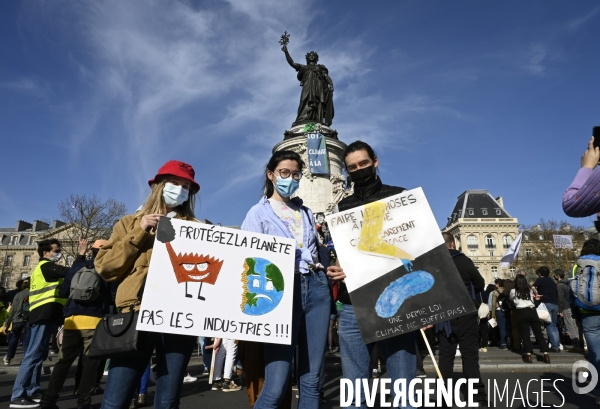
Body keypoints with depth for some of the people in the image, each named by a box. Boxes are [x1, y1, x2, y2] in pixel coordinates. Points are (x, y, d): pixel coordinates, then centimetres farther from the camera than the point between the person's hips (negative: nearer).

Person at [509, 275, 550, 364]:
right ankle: (546, 354, 4)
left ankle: (528, 355, -5)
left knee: (525, 334, 1)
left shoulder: (513, 291, 3)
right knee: (539, 334, 6)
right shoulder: (530, 290, 12)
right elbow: (533, 300, 21)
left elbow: (511, 299, 21)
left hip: (522, 313, -3)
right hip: (532, 311, 3)